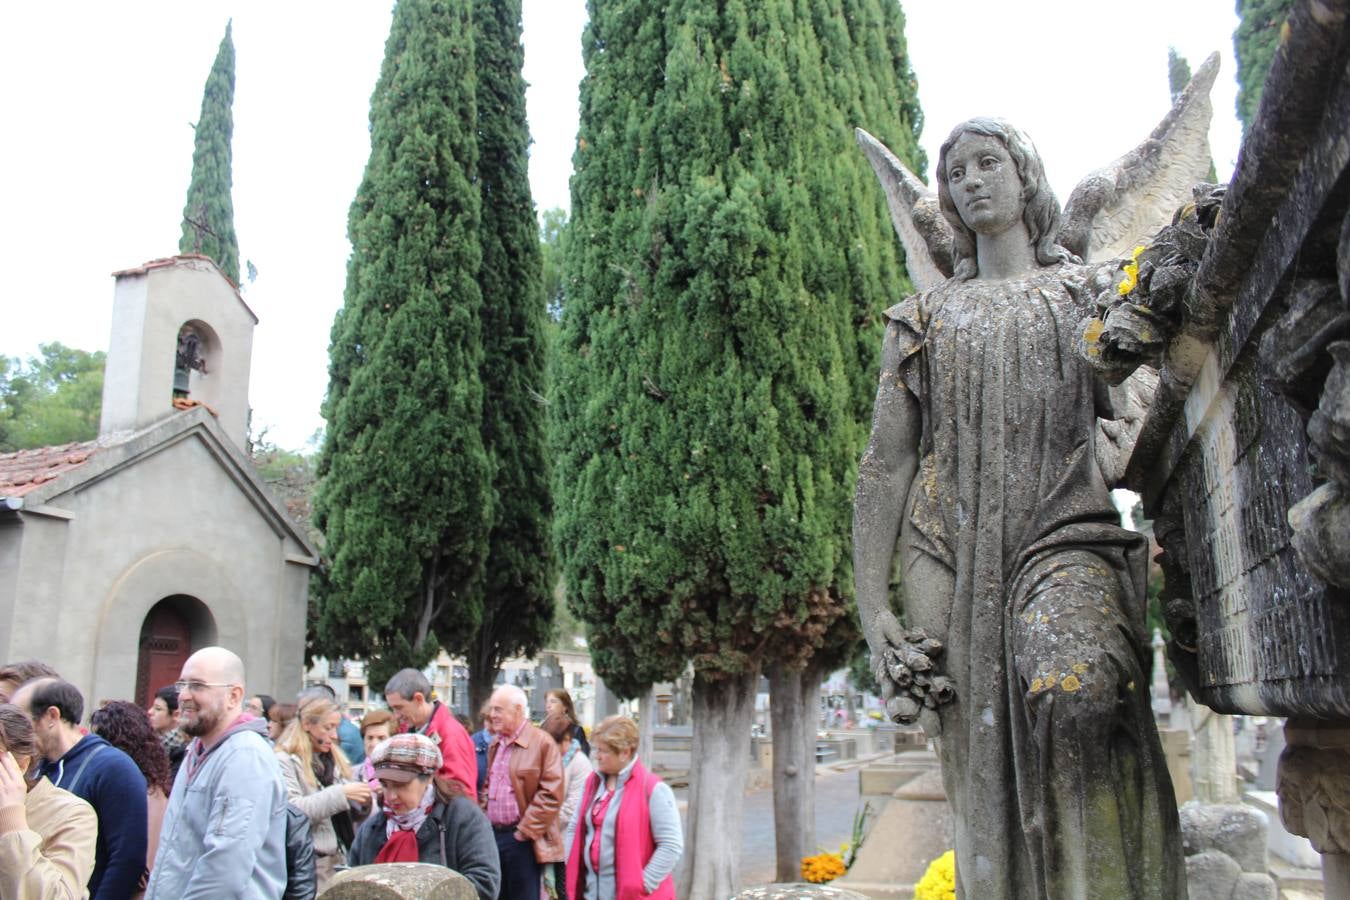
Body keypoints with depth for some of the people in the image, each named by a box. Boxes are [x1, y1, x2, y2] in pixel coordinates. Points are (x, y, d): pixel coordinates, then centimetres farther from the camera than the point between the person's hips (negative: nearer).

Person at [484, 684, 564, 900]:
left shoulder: (542, 743, -10)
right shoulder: (495, 745, 16)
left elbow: (551, 795, -14)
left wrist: (525, 831, -13)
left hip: (523, 840, -7)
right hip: (493, 835, 7)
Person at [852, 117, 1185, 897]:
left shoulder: (1093, 293, 18)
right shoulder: (923, 319, 19)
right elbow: (885, 466, 11)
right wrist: (872, 605, 1)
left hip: (1065, 535, -2)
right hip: (950, 550, 2)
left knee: (1075, 685, -31)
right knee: (984, 763, -4)